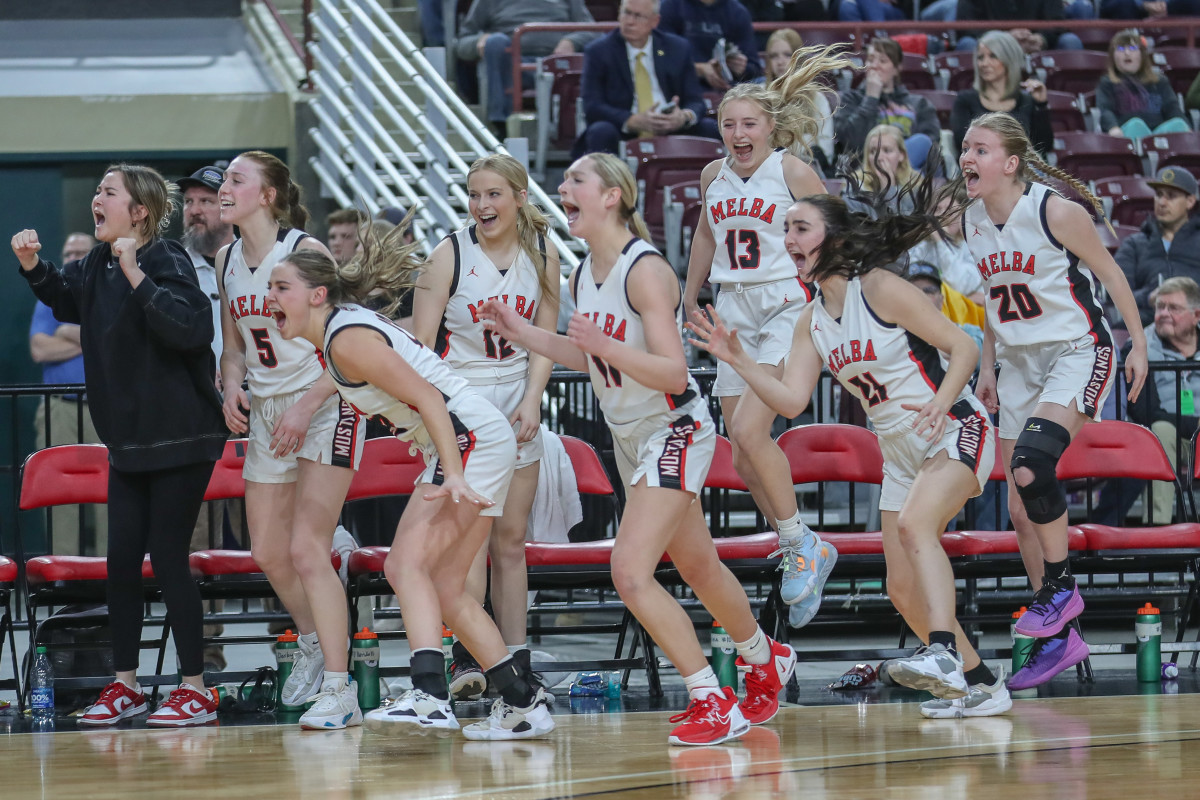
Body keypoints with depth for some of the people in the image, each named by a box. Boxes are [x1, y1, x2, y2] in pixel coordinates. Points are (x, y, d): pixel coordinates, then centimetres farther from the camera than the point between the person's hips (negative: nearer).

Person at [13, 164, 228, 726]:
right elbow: (65, 298, 29)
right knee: (121, 560, 8)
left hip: (178, 440, -8)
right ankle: (125, 685, 18)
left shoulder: (165, 262, -16)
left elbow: (190, 329, -32)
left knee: (167, 557, -6)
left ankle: (195, 690, 3)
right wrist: (32, 268, 10)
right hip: (128, 438, 8)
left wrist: (137, 276, -33)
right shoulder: (98, 266, 7)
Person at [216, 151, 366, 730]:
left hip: (324, 406, -7)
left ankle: (338, 688, -12)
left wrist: (305, 408, -21)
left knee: (306, 549, -16)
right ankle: (313, 643, 37)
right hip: (266, 414, 7)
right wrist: (232, 387, -3)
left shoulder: (306, 252, -14)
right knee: (267, 553, 10)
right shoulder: (227, 260, 7)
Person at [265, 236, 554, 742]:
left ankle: (430, 696, -35)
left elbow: (428, 397, -23)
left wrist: (454, 476, -30)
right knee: (443, 587, 12)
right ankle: (523, 703, 18)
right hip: (457, 451, 11)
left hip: (472, 438, -11)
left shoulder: (349, 339, -16)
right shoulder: (338, 332, 13)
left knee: (409, 563, -22)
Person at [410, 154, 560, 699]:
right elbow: (421, 342, -7)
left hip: (517, 403, 4)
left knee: (510, 538, 6)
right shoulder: (450, 255, -7)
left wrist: (531, 403, -5)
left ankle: (514, 661, 10)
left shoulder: (542, 257, 4)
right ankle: (467, 659, -16)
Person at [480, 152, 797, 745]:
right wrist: (519, 332, 10)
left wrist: (607, 346, -39)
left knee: (631, 572, -19)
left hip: (674, 431, -9)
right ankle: (764, 661, 45)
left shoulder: (646, 270, -23)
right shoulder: (584, 275, 2)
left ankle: (716, 704, -11)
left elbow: (673, 372, -27)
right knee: (697, 567, 22)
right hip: (630, 436, 9)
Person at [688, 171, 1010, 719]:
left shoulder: (880, 289, -15)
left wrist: (939, 405, -31)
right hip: (900, 451, 9)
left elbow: (963, 347, -15)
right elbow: (791, 400, 2)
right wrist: (736, 359, -9)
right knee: (904, 587, 5)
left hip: (955, 432, -9)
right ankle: (979, 683, 20)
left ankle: (942, 654, -48)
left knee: (915, 523, -35)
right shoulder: (812, 321, 7)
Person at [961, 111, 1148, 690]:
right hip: (1021, 363, 7)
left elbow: (1110, 274, -7)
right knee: (1020, 510, 3)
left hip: (1077, 354, -7)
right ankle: (1058, 638, 12)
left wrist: (1139, 345, -5)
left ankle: (1060, 584, -8)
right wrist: (988, 367, 15)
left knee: (1032, 464, -29)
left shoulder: (1056, 213, -16)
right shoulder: (971, 221, 2)